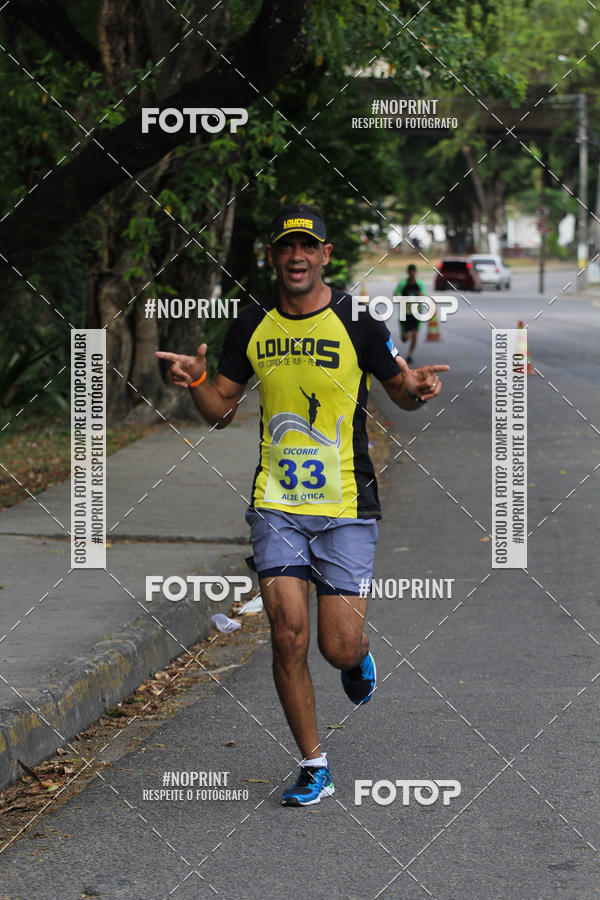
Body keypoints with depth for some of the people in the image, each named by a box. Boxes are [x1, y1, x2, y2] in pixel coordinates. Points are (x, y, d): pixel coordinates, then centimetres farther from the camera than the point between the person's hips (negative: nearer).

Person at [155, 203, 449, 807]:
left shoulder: (355, 321, -5)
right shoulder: (252, 326, 6)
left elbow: (401, 391, 6)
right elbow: (220, 410, 14)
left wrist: (418, 388, -17)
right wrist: (195, 381, -7)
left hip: (346, 508, -2)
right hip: (276, 504, 2)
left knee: (339, 647, -6)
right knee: (288, 637, -7)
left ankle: (357, 655, 34)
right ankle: (314, 767, 8)